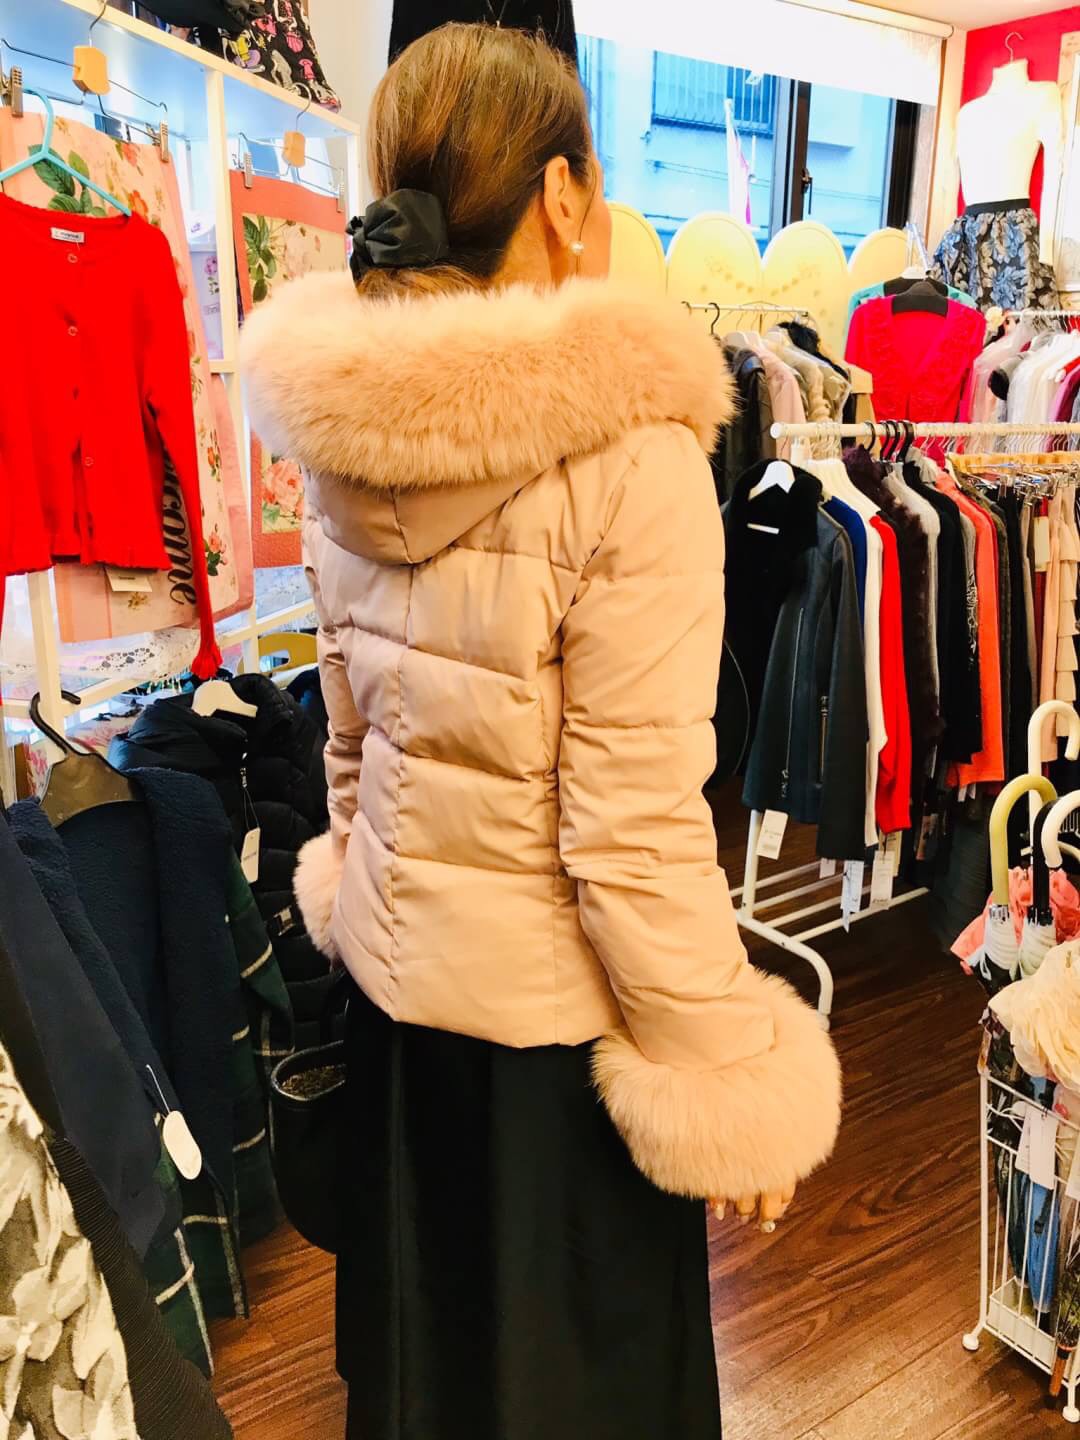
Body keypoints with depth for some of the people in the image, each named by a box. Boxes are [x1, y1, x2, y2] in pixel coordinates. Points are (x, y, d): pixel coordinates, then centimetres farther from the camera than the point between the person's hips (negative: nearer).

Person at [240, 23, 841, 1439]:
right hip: (547, 1006, -6)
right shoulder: (628, 451, -23)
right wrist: (733, 1082, -10)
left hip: (394, 967, 6)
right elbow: (635, 827, -22)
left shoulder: (341, 441, -2)